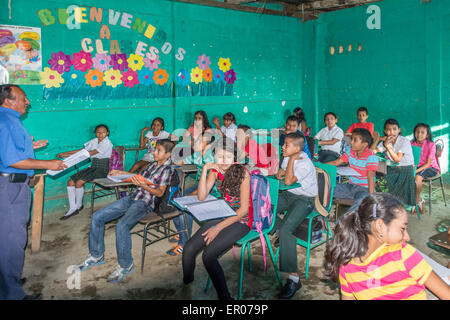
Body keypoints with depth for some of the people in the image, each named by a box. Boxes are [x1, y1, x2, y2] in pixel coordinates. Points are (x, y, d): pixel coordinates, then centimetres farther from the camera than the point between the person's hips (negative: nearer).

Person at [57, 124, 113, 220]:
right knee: (70, 182, -8)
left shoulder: (107, 143, -12)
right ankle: (72, 209, -4)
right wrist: (65, 153, 3)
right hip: (93, 167, 8)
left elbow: (90, 153, -18)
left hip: (102, 169, -8)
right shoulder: (94, 141, 12)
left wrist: (69, 154, -17)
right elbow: (82, 150, 13)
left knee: (79, 182, -24)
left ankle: (79, 205, 0)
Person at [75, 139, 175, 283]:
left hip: (145, 203, -8)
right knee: (97, 217, 0)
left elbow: (160, 193, -9)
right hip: (132, 197, 9)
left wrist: (144, 186, -22)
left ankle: (125, 265, -14)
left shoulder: (166, 169, -5)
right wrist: (122, 173, 20)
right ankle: (96, 255, 14)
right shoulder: (152, 164, 19)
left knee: (122, 226, -33)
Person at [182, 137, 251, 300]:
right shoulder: (215, 171, 1)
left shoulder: (242, 172, -16)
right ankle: (186, 286, 15)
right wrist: (205, 169, -17)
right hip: (222, 216, 5)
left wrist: (218, 228, -21)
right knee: (188, 250, -11)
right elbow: (201, 197, -7)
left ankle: (224, 296, -9)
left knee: (208, 255, -25)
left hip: (240, 220, -5)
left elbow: (244, 209, -16)